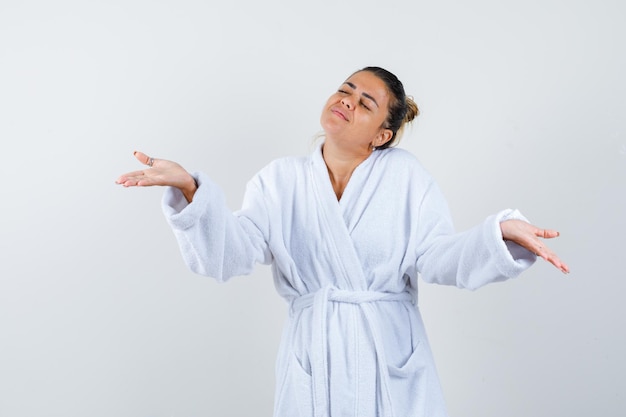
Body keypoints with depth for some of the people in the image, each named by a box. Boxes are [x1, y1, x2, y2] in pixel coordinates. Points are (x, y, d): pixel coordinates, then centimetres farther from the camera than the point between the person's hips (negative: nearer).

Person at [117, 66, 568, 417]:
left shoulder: (405, 174, 0)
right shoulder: (280, 180, 3)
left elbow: (438, 256, -6)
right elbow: (230, 253, -8)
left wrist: (502, 233, -23)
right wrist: (190, 190, -24)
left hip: (391, 357, -1)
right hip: (311, 358, 1)